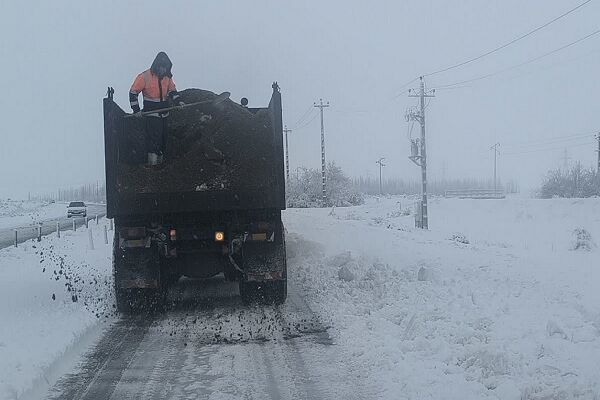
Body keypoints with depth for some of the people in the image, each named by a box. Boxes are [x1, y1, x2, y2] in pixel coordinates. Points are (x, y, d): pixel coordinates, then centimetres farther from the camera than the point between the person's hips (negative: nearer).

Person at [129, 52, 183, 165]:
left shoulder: (167, 77, 4)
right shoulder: (145, 76, -13)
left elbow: (172, 90, 20)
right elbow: (133, 92, -9)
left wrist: (177, 101, 3)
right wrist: (136, 110, -12)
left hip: (164, 113, 6)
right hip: (151, 113, -6)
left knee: (162, 137, 12)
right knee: (153, 136, -16)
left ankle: (160, 159, 23)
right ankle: (152, 160, -14)